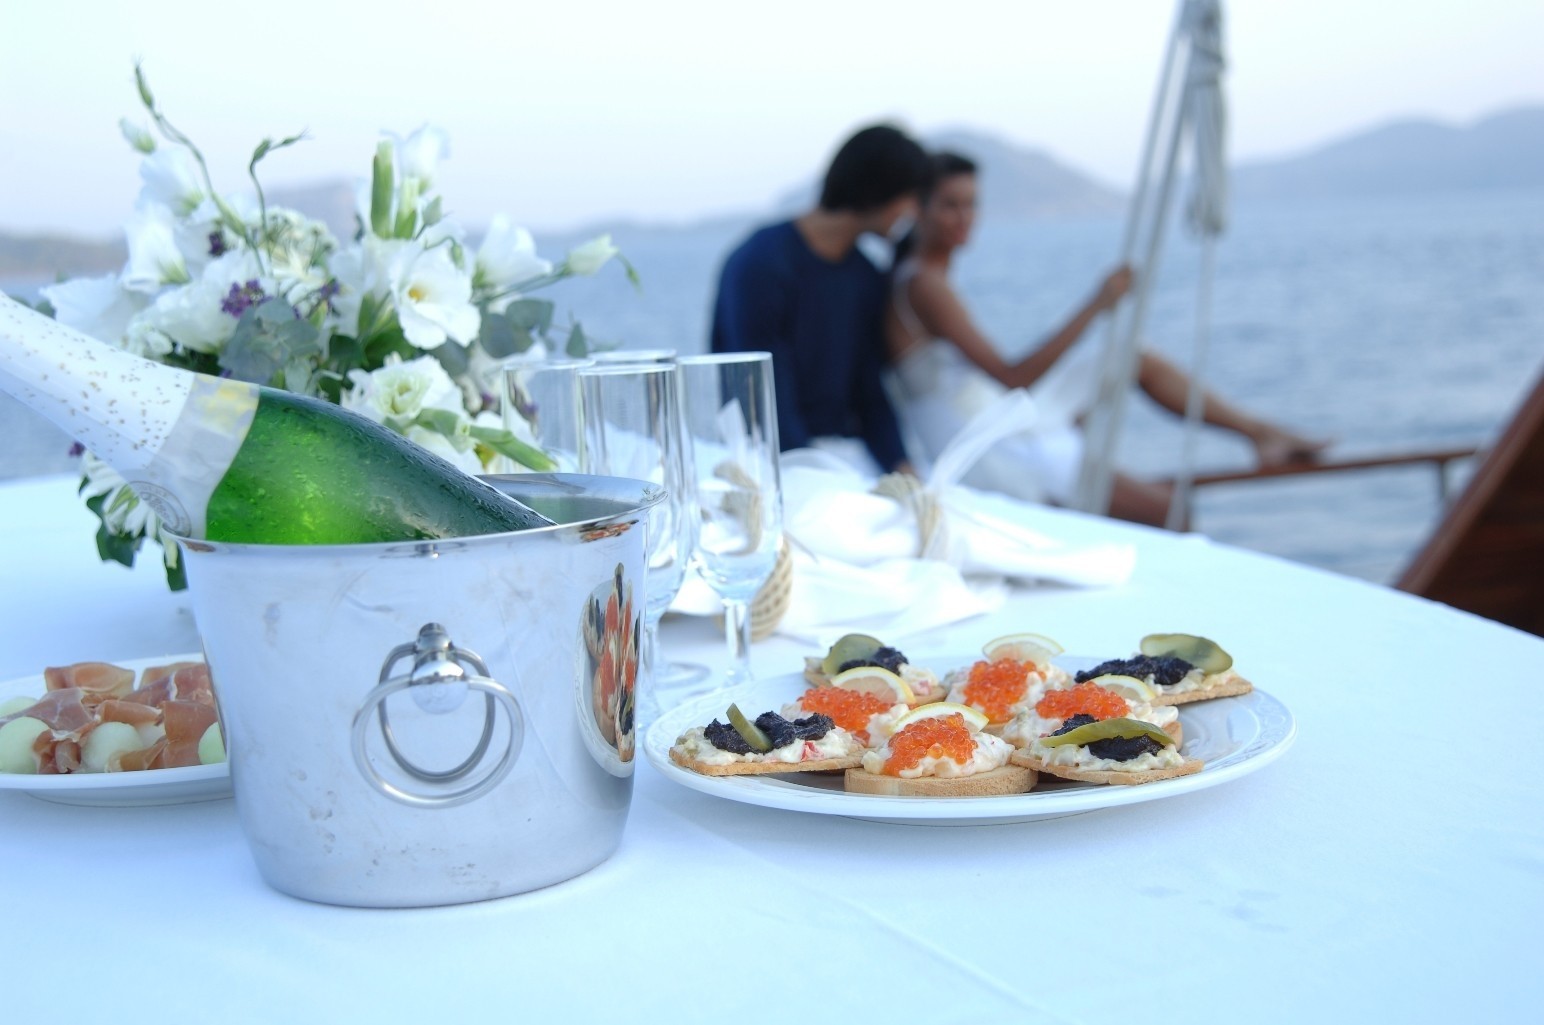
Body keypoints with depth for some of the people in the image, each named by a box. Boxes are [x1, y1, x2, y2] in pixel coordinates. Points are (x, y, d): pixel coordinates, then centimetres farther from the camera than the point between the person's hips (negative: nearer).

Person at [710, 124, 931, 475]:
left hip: (846, 448, 6)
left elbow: (871, 397, 10)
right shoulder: (760, 265, -12)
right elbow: (770, 404, -16)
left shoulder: (868, 280, 11)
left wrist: (902, 472, -8)